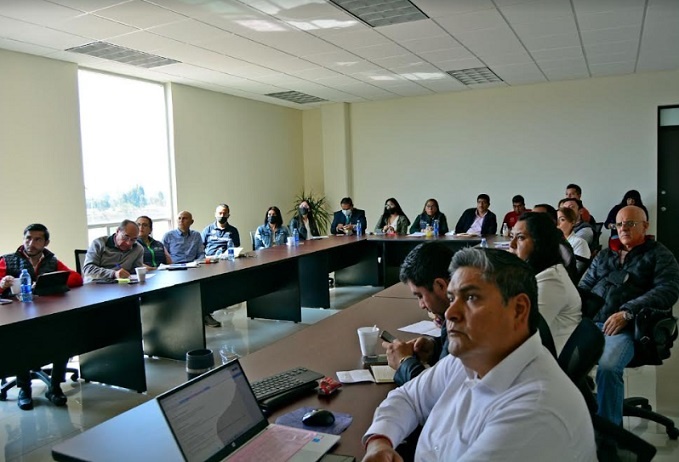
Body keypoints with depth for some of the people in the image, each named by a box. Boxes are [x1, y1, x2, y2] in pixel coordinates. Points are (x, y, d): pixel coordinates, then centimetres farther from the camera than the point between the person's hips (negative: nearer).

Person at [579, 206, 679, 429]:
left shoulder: (659, 255, 9)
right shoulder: (604, 255, 23)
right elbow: (584, 287, 23)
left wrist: (627, 312, -18)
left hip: (628, 327, -4)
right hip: (592, 322, 5)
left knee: (607, 368, -33)